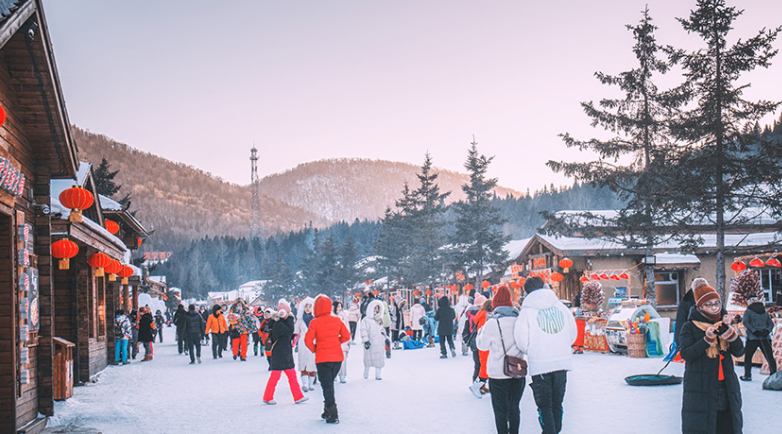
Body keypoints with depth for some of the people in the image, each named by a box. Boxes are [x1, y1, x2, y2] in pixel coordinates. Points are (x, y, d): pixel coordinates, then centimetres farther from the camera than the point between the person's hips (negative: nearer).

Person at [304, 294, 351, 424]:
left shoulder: (314, 322, -11)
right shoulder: (337, 320, 2)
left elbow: (308, 340, -15)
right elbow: (346, 336, 5)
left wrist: (314, 349, 3)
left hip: (323, 358, -5)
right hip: (337, 357, 5)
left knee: (327, 386, 0)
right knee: (329, 383, 20)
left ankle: (333, 415, -6)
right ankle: (327, 411, 24)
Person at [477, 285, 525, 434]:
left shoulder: (492, 322, -12)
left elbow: (482, 345, 1)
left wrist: (482, 329, 15)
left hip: (498, 373, -4)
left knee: (500, 410, 5)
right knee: (514, 408, 16)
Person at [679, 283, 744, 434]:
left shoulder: (725, 324, 12)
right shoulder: (689, 327, -1)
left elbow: (739, 352, 2)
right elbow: (686, 354, -12)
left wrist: (729, 330, -13)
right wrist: (707, 339, -21)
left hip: (726, 386, 4)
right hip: (699, 389, -4)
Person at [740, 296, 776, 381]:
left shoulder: (748, 311, 3)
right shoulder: (765, 312, 16)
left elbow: (746, 322, -9)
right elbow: (771, 324, 10)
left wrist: (754, 331, -13)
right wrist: (767, 331, -5)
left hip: (752, 338, -3)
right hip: (765, 338, 3)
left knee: (748, 357, 8)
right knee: (770, 357, 3)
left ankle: (747, 375, 4)